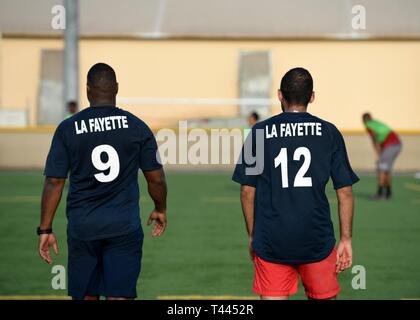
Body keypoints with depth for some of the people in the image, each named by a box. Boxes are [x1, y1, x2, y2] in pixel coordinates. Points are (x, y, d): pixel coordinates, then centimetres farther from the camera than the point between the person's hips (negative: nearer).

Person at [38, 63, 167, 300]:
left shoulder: (68, 129, -2)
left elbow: (54, 182, -2)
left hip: (82, 227, 1)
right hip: (124, 227, 0)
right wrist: (160, 210, 22)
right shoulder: (137, 127, -1)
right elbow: (156, 178, 3)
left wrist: (45, 229, 4)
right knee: (119, 296, -2)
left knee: (87, 295, 14)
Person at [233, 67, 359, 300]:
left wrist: (252, 235, 13)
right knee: (324, 297, 15)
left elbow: (247, 191, 3)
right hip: (317, 241, 0)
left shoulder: (260, 132, 2)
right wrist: (346, 239, 8)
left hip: (270, 243, 0)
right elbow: (345, 191, 1)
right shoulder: (329, 133, 2)